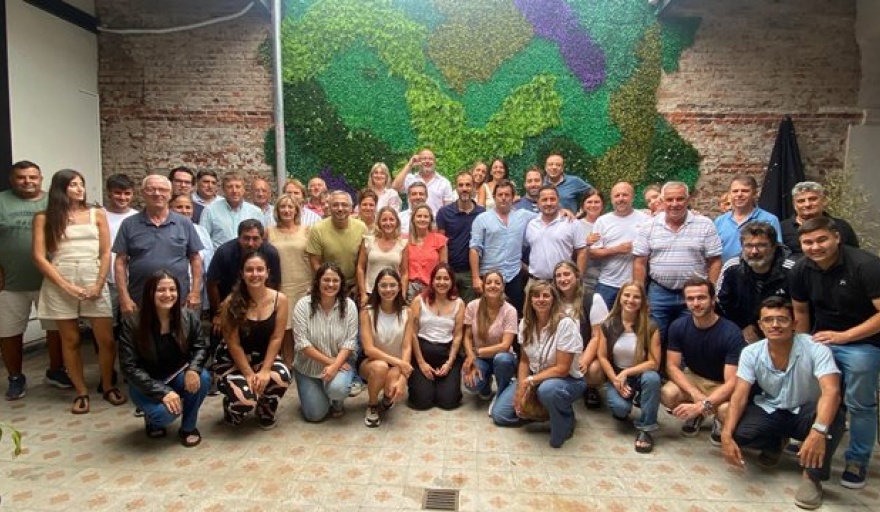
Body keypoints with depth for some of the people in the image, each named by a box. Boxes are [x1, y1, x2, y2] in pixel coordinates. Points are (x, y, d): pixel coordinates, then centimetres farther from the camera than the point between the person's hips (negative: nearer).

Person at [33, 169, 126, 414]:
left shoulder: (97, 214, 6)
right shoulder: (44, 218, 2)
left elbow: (106, 253, 4)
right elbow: (39, 257, -2)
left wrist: (99, 284, -7)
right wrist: (66, 286, -10)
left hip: (94, 279, 1)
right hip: (59, 283, -1)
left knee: (106, 339, 0)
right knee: (70, 340, 7)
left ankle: (108, 387, 18)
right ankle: (81, 392, 20)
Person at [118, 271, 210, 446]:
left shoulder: (189, 316, -11)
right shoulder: (132, 323, -17)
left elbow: (201, 347, -4)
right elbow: (129, 367, -18)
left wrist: (193, 369, -29)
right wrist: (162, 392, -28)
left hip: (178, 376, 3)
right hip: (146, 384, -3)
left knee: (203, 378, -29)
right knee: (165, 412, -31)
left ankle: (188, 427, -3)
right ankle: (153, 418, 11)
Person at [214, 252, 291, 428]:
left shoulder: (280, 299, -11)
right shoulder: (231, 303, -17)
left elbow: (276, 338, -9)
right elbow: (233, 343, -14)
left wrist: (265, 370, -17)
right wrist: (249, 374, -17)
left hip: (264, 356, 2)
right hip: (232, 359, -2)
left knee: (282, 378, -29)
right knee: (245, 398, -27)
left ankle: (266, 412, 8)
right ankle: (233, 412, 16)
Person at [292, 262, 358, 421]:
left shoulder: (349, 305, -10)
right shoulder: (303, 305, -14)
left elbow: (350, 342, -12)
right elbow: (302, 343, -17)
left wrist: (335, 366, -26)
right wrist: (329, 361, -21)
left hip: (339, 364, 0)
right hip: (308, 367, 0)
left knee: (338, 388, -31)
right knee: (315, 415, -5)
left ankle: (337, 402, 8)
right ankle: (315, 393, 30)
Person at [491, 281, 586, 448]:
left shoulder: (565, 324, -23)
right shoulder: (525, 323, -4)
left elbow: (562, 369, -23)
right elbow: (524, 360, 1)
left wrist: (529, 381, -25)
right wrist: (521, 388, -13)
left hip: (567, 380, -6)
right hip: (533, 378, 6)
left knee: (547, 389, -41)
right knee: (499, 414, -5)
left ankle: (566, 421, -9)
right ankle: (539, 411, 19)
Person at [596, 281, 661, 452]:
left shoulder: (650, 327, -11)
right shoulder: (608, 325, -6)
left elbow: (654, 362, -14)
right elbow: (602, 357, -4)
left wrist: (626, 373, -22)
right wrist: (615, 380, -16)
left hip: (640, 374, 0)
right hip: (616, 375, 0)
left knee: (652, 378, -36)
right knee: (620, 407, -28)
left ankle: (645, 429, -18)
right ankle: (624, 407, 14)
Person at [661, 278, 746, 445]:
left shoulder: (731, 333, -25)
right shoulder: (678, 326, -13)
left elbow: (732, 381, -27)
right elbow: (672, 366, -11)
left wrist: (703, 405, -40)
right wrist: (695, 393, -29)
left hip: (722, 385, -3)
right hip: (693, 378, 3)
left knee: (725, 410, -36)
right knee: (667, 395, -29)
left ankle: (720, 423, 4)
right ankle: (697, 416, 6)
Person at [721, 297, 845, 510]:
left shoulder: (815, 348, -22)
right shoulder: (751, 353, -14)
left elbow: (831, 391, -36)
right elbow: (739, 396, -18)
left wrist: (818, 431, -55)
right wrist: (726, 435, -34)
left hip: (805, 414, -2)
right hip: (770, 412, 2)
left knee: (835, 417, -35)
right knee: (738, 432, -26)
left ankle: (813, 476, -13)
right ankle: (774, 444, 11)